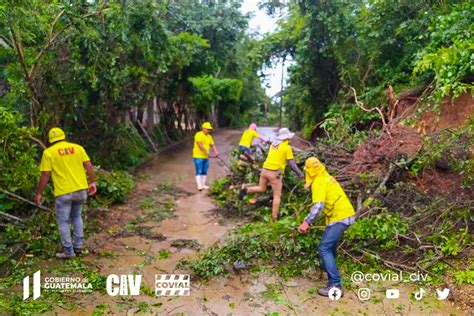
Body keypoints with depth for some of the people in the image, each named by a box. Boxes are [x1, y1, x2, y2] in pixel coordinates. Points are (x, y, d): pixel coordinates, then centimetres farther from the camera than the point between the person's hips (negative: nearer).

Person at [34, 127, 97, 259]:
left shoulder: (48, 152, -2)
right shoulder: (78, 148, 7)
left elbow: (45, 175, -6)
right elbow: (89, 166, 3)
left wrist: (39, 193, 2)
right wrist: (92, 182, 11)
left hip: (63, 192, -4)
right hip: (81, 189, 4)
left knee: (63, 221, 10)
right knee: (76, 215, 25)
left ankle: (68, 251, 13)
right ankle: (78, 244, 23)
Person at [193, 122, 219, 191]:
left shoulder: (209, 136, 13)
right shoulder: (198, 135, -10)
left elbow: (213, 145, 8)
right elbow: (199, 144, -21)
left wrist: (216, 152, -8)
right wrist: (206, 151, -26)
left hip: (205, 157, 7)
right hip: (198, 156, -7)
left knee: (204, 171, 10)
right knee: (199, 171, -6)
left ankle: (203, 184, 18)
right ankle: (199, 186, -5)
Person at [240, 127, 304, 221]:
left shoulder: (273, 144, 12)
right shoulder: (287, 147, -5)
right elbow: (292, 164, -7)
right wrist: (300, 174, 3)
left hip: (265, 169, 6)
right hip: (275, 173, -6)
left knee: (261, 189, 24)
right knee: (277, 196, 4)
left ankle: (246, 190, 1)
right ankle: (274, 217, 1)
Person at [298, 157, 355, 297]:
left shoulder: (318, 182, -14)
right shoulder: (326, 178, 15)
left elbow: (318, 206, -27)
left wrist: (307, 222, -27)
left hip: (340, 217, -10)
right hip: (347, 214, 10)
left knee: (324, 248, -11)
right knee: (330, 241, 31)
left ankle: (335, 286, -15)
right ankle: (328, 265, 52)